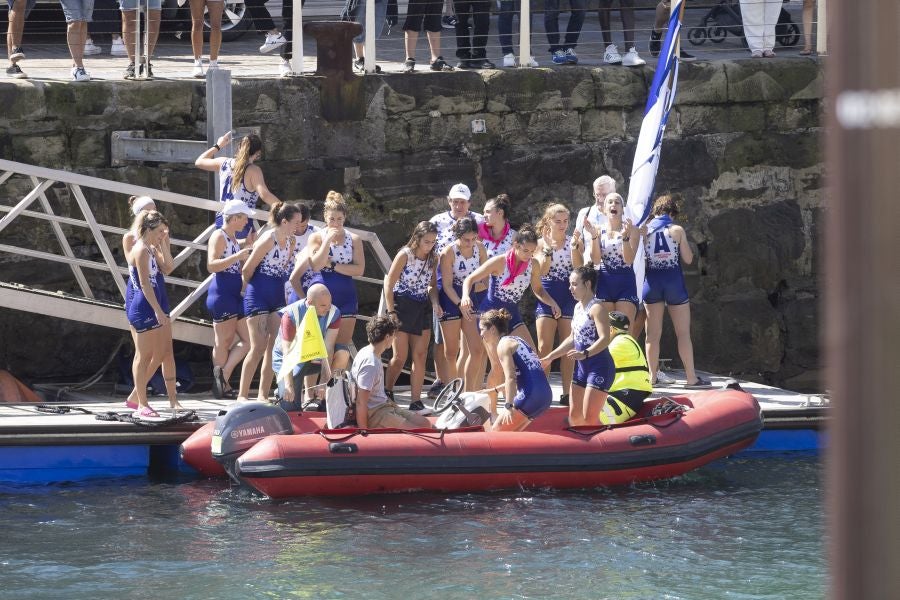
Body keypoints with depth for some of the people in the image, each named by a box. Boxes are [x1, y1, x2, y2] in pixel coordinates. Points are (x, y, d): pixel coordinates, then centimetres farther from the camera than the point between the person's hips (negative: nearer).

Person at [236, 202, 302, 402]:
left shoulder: (290, 242, 8)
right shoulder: (268, 240, -16)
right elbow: (247, 270, -10)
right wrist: (252, 292, 4)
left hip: (277, 299, 7)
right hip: (258, 299, -7)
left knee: (273, 348, 4)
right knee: (258, 348, -10)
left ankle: (263, 395, 9)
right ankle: (242, 395, -5)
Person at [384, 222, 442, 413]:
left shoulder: (433, 258, 4)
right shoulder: (405, 255, -12)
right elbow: (389, 284, -11)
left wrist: (435, 303, -4)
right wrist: (391, 313, -15)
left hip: (422, 309, 5)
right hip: (402, 307, -5)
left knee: (420, 356, -1)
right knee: (400, 358, -4)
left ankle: (416, 402, 0)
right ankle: (387, 394, 16)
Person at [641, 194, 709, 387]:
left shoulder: (645, 230, 0)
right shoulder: (677, 230, -5)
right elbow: (688, 259, -2)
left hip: (652, 282, 2)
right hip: (674, 281, -2)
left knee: (653, 333, 8)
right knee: (683, 333, 3)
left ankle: (652, 377, 8)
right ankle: (691, 378, 3)